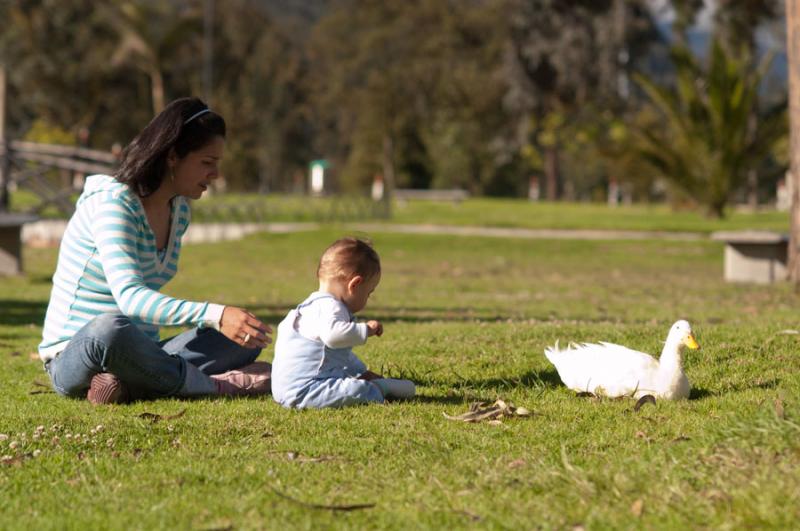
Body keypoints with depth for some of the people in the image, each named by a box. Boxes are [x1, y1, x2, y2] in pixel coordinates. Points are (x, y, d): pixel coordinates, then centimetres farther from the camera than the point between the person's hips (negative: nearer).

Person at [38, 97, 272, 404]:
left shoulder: (179, 210, 9)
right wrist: (214, 315, -44)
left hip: (135, 353, 9)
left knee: (249, 337, -3)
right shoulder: (112, 202, -18)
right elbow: (128, 296, -33)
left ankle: (126, 384, -24)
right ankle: (212, 385, -21)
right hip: (72, 361, -9)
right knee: (110, 329, -42)